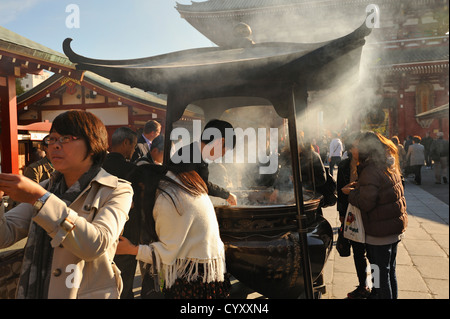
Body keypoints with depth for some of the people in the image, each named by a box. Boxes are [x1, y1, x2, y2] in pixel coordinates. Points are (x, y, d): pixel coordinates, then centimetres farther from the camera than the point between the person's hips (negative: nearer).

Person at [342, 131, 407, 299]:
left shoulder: (371, 170, -21)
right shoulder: (391, 166, 7)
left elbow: (366, 203, -22)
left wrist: (351, 192, -7)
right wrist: (359, 187, 8)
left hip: (380, 232, -9)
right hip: (396, 227, 9)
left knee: (381, 274, 4)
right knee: (390, 270, 23)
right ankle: (392, 296, 37)